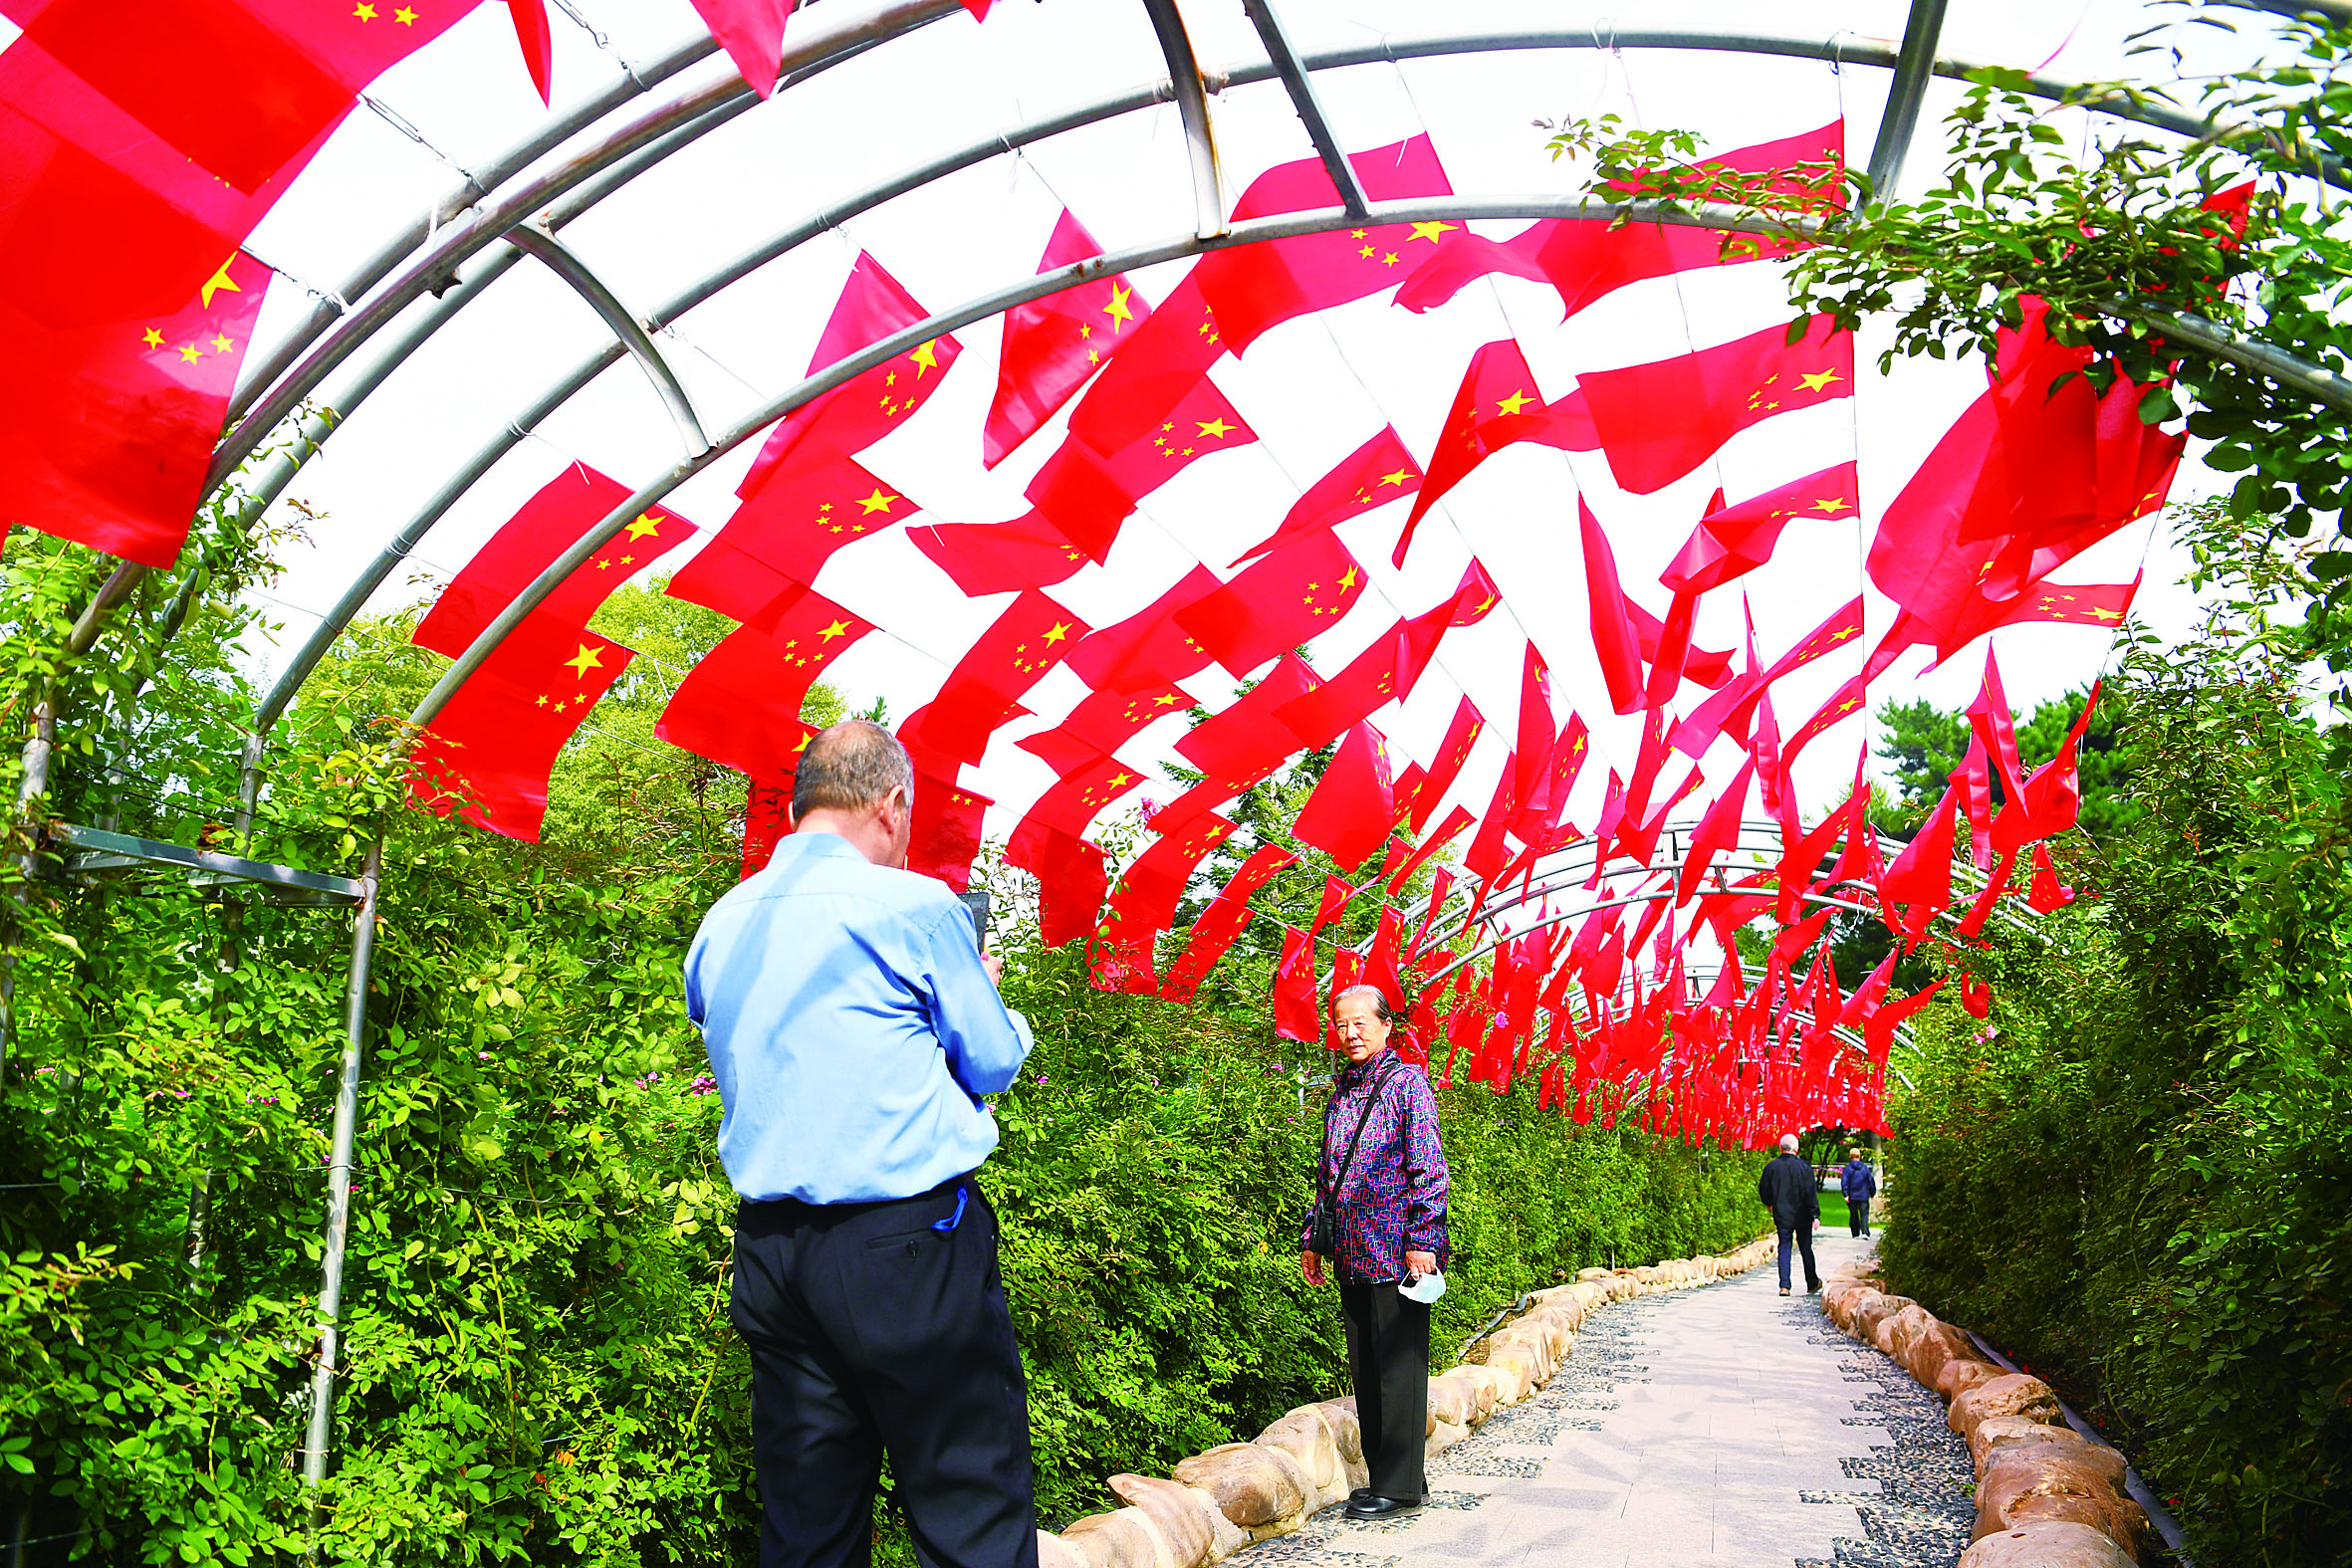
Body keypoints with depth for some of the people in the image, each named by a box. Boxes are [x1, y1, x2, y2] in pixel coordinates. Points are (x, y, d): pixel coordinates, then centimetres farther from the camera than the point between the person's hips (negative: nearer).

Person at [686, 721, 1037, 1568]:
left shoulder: (719, 927, 9)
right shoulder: (913, 904, -9)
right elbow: (995, 1061, 1)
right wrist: (985, 988, 21)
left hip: (769, 1247, 6)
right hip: (908, 1243, -6)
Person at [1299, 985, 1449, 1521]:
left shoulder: (1407, 1082, -5)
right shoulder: (1340, 1093, 16)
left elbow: (1428, 1168, -10)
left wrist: (1422, 1238, -16)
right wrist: (1312, 1238, 18)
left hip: (1397, 1251, -7)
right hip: (1353, 1255, 7)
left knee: (1398, 1366, -3)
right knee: (1364, 1369, 11)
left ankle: (1401, 1486, 4)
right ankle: (1384, 1477, 20)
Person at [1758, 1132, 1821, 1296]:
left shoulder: (1772, 1167, -2)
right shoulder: (1804, 1167, -10)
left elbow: (1763, 1189, 8)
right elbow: (1811, 1193, -11)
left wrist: (1769, 1203, 27)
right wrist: (1815, 1215, -6)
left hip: (1782, 1215, 1)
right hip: (1802, 1216, -1)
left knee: (1784, 1248, 5)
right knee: (1806, 1249, 11)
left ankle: (1784, 1285, -6)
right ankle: (1812, 1283, 24)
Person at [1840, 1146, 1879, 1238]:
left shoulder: (1848, 1168, -3)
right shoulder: (1865, 1168, 2)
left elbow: (1844, 1182, -11)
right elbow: (1871, 1181, 8)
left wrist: (1846, 1194, -13)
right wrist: (1872, 1194, 20)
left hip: (1852, 1196, 0)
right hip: (1864, 1196, 0)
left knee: (1853, 1215, 10)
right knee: (1864, 1214, 0)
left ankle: (1855, 1234, 12)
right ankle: (1865, 1232, -17)